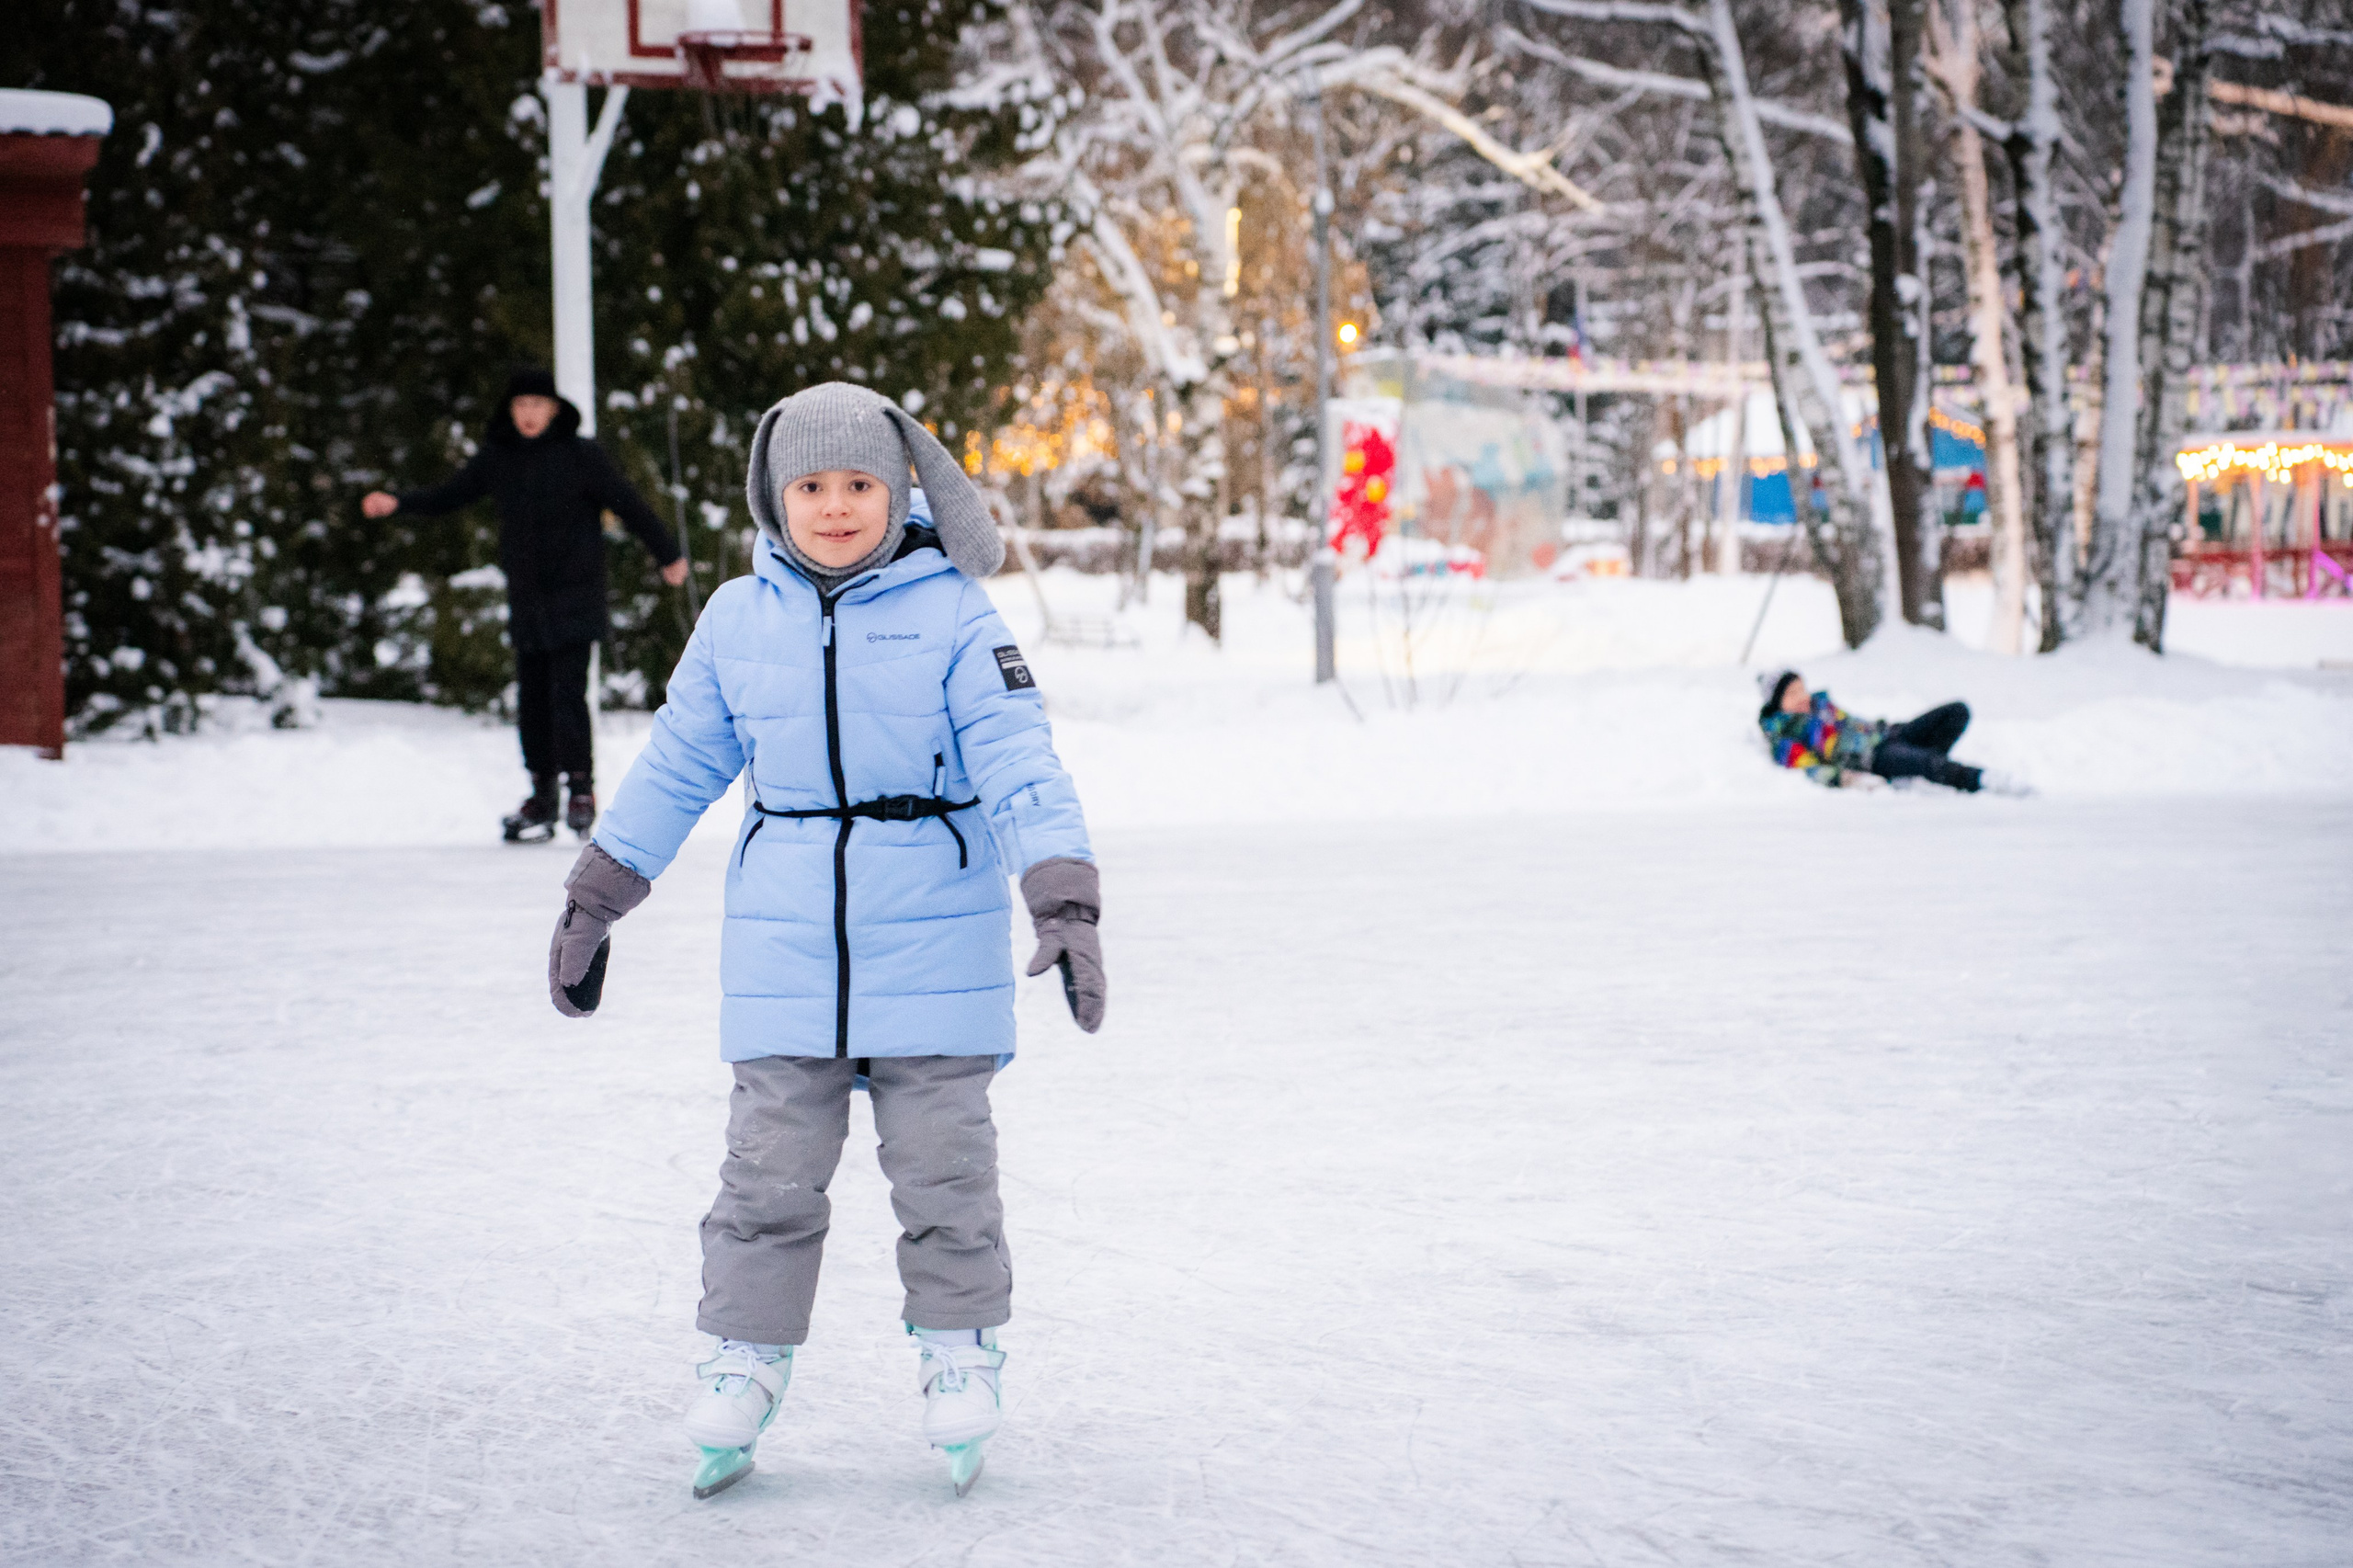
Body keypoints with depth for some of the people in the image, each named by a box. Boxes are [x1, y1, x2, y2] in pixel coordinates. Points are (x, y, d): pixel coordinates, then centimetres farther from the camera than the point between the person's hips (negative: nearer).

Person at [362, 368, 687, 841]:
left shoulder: (581, 454, -5)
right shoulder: (496, 459, 6)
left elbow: (628, 505, -1)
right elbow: (448, 495, 10)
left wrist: (668, 555, 3)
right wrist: (399, 504, -6)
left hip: (574, 596, -4)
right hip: (526, 600, 4)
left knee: (567, 692, -12)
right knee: (531, 698, 5)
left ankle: (581, 786, 0)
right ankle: (541, 794, 13)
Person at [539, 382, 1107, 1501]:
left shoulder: (953, 617, -6)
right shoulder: (738, 622, 3)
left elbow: (1021, 767, -11)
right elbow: (674, 769, 13)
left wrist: (1064, 906, -22)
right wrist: (592, 905, 16)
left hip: (933, 950, -2)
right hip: (786, 948, 2)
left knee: (942, 1167, 4)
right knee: (771, 1170, 3)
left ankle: (959, 1354, 22)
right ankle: (744, 1366, 16)